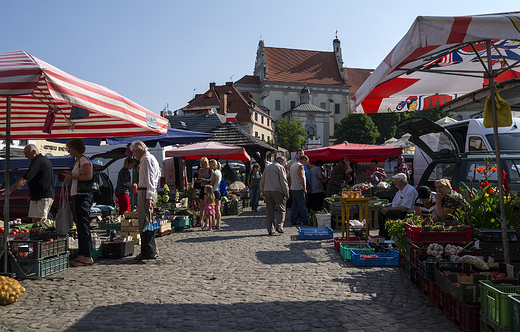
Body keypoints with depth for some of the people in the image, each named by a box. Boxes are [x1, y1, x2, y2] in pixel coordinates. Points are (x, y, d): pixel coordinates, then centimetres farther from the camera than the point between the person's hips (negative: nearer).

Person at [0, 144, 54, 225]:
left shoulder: (37, 161, -14)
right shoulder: (46, 160, 18)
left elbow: (24, 179, -21)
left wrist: (9, 190, -20)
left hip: (41, 198, -11)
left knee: (36, 223, -11)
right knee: (42, 222, 15)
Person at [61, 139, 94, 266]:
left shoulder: (84, 160, -11)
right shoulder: (78, 160, 19)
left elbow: (89, 176, -23)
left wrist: (71, 177, -16)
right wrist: (70, 174, 15)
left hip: (83, 196, -10)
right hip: (78, 195, 10)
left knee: (83, 225, -8)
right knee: (80, 226, 12)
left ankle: (88, 257, -5)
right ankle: (81, 255, 19)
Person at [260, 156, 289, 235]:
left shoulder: (267, 168, 21)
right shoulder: (280, 167, 0)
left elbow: (262, 182, 22)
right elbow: (283, 181, -9)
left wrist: (263, 192, 27)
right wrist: (286, 193, -5)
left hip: (267, 191, 6)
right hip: (277, 191, -6)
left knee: (269, 211, 6)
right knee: (281, 210, 2)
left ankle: (270, 229, 6)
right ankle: (279, 226, -11)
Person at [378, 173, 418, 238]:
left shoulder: (410, 190, -18)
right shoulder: (401, 190, 15)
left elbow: (404, 207, -25)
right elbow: (394, 203, 25)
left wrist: (389, 208, -22)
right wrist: (386, 205, 4)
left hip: (408, 213, -11)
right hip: (398, 210, 11)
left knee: (389, 212, -30)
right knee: (381, 211, 5)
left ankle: (387, 235, -21)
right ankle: (382, 233, 4)